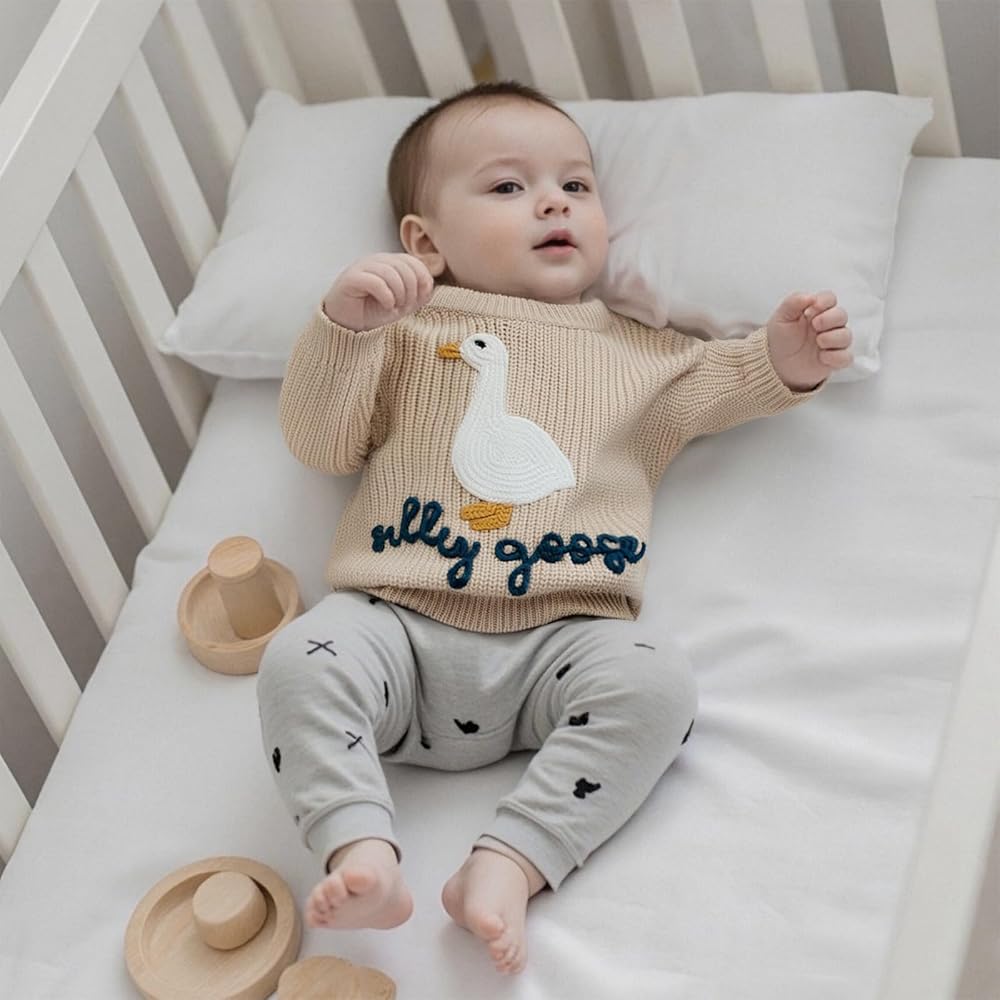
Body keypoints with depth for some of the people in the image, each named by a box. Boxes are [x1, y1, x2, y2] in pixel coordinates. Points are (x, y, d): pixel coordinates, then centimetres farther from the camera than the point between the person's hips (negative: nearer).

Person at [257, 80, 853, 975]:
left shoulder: (631, 346, 26)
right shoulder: (405, 330, 19)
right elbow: (321, 443, 11)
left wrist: (782, 360, 5)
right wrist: (344, 324, -6)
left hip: (559, 637, 1)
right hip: (399, 624, -1)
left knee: (653, 679, -27)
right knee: (300, 662, -28)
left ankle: (510, 864, -27)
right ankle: (362, 853, -30)